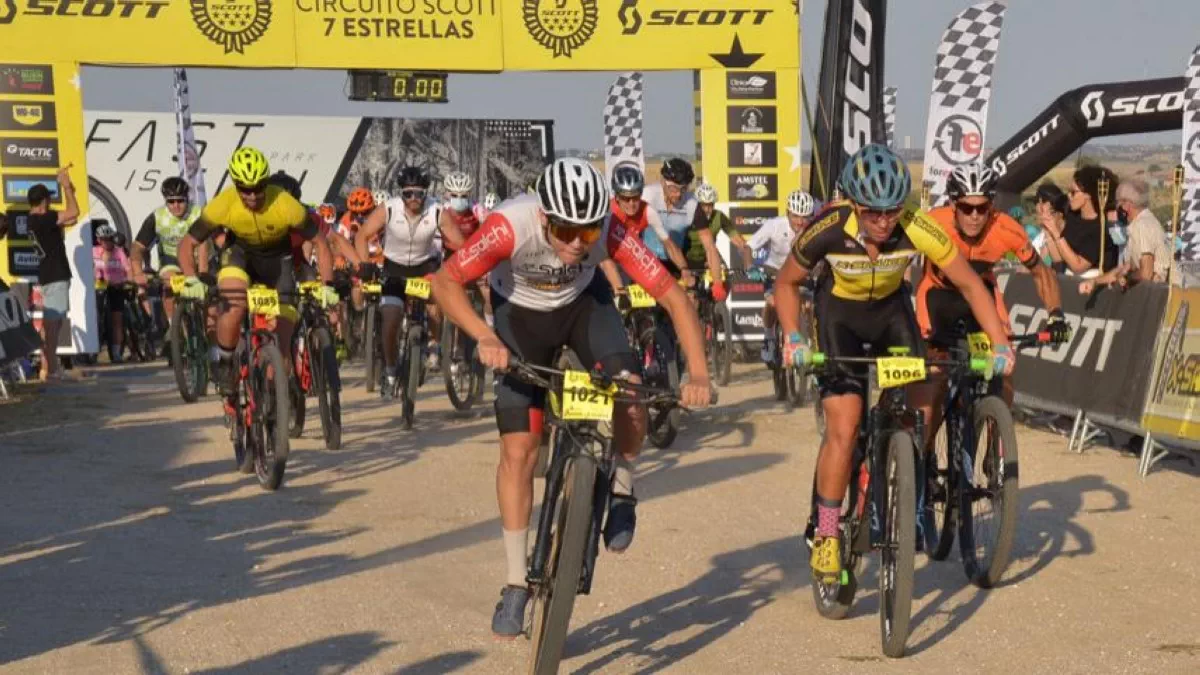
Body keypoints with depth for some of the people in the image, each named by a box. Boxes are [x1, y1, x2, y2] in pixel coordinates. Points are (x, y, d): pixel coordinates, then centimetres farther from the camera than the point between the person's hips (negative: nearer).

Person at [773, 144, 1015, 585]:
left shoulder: (917, 230, -31)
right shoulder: (828, 230, -31)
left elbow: (970, 285, -19)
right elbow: (786, 284, -13)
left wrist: (999, 344, -27)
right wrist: (793, 338, -27)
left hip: (892, 309, 2)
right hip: (839, 314, -2)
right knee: (844, 425, -16)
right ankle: (826, 535, -3)